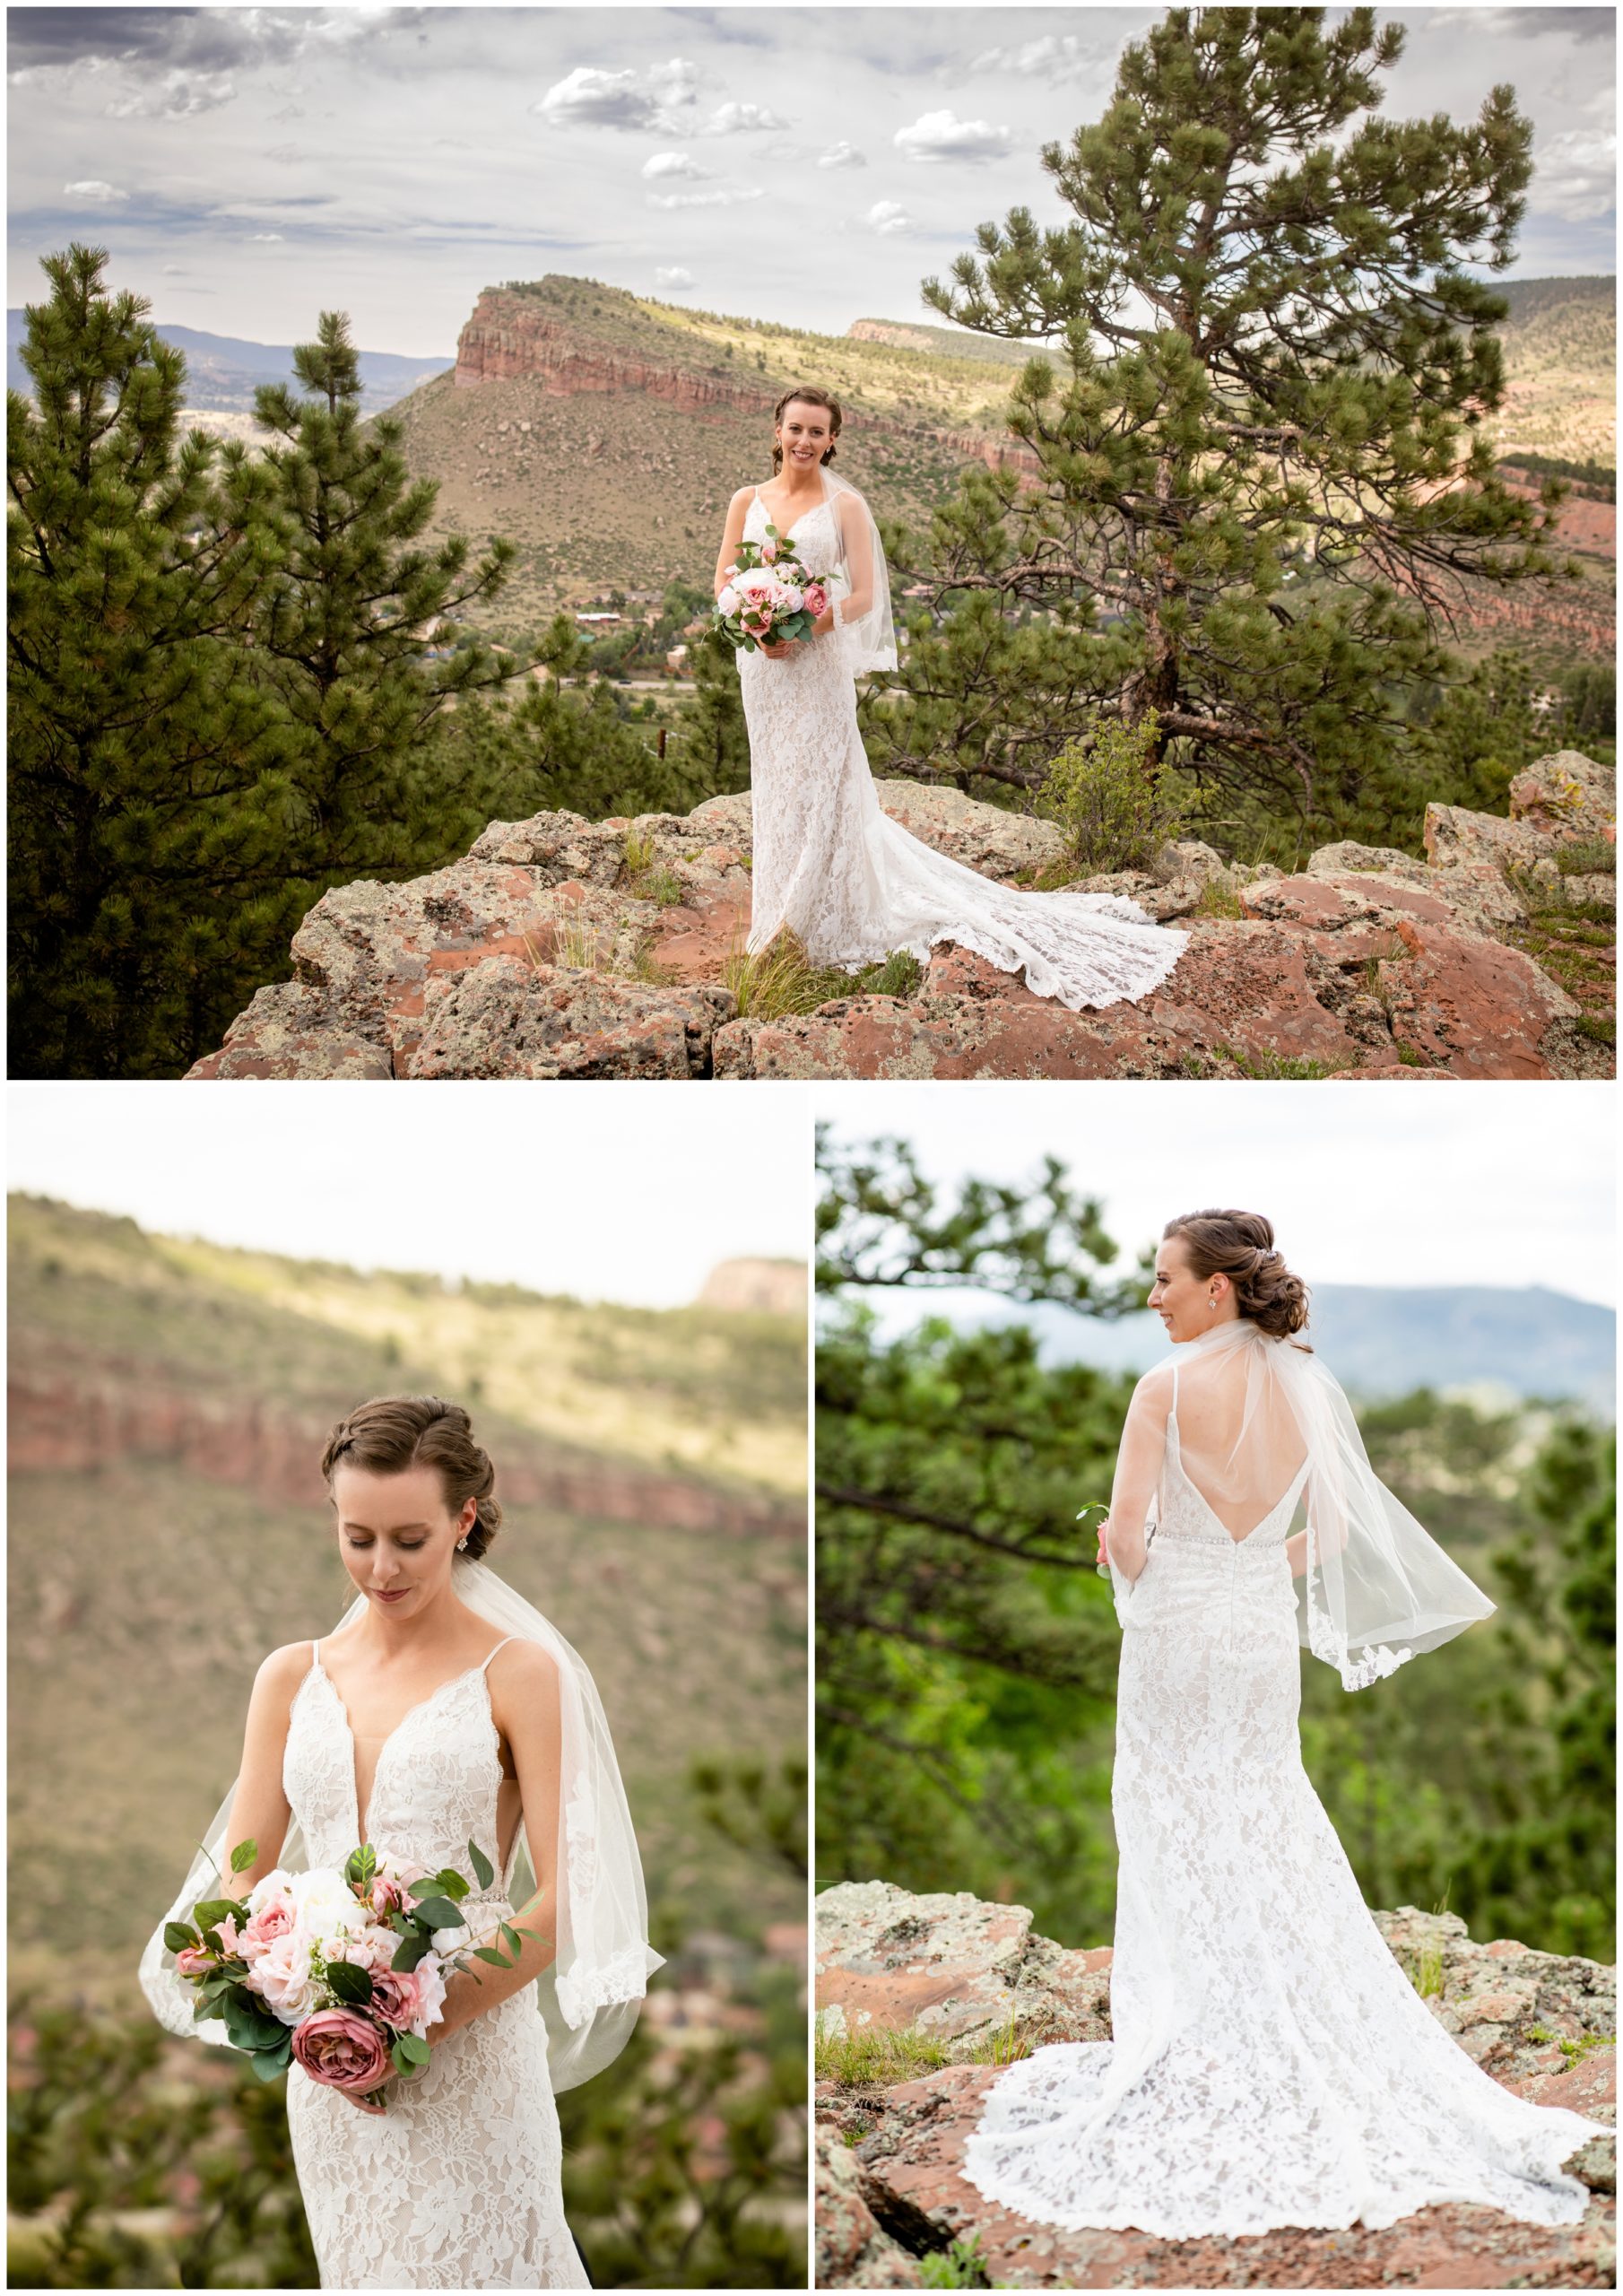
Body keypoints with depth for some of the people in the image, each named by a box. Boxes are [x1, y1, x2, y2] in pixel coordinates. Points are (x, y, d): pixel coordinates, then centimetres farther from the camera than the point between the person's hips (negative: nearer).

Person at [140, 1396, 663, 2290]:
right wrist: (308, 2013, -9)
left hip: (472, 2055, -4)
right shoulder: (292, 1678, 9)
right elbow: (240, 1879, 8)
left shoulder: (519, 1673, -4)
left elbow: (562, 1899, -9)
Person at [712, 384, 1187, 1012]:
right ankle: (783, 920, 22)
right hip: (761, 661, 4)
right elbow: (723, 581, 6)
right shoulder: (747, 501, 7)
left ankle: (826, 921, 8)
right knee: (775, 787, 11)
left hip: (819, 663, -4)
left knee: (818, 785, -2)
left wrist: (806, 629, -20)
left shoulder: (844, 506, -3)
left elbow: (863, 596, -7)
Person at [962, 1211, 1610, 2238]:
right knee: (1270, 1835, 15)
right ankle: (1297, 2047, 21)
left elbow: (1127, 1530, -17)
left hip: (1176, 1631, -5)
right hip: (1266, 1634, 5)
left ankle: (1189, 2051, 12)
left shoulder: (1168, 1387, -16)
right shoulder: (1308, 1388, 0)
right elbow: (1335, 1532, 5)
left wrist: (1135, 1569, 4)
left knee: (1178, 1838, 5)